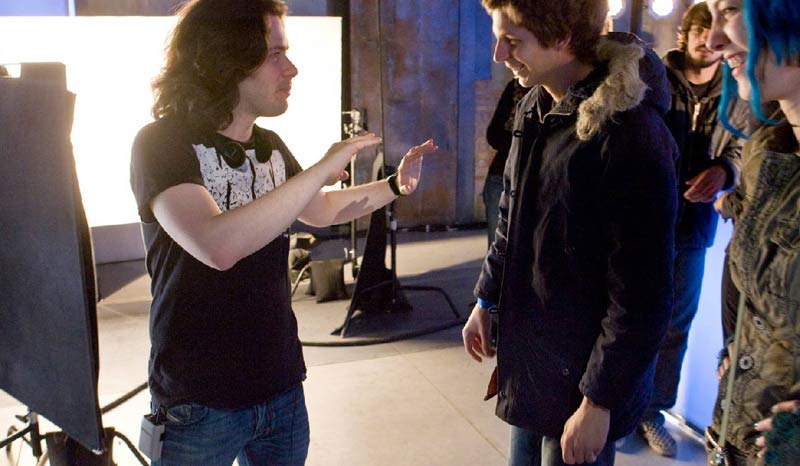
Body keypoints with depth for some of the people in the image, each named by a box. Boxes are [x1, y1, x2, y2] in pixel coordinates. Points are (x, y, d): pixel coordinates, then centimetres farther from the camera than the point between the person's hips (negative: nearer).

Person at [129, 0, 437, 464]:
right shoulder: (162, 143, -16)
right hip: (201, 405, -5)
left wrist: (397, 185, 9)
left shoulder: (269, 145, 3)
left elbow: (320, 210, 21)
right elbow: (218, 246, -33)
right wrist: (321, 169, -27)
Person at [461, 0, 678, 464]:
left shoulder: (629, 134, -24)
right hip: (527, 355, 7)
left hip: (582, 374, -7)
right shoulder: (535, 108, 2)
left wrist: (600, 401, -18)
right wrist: (486, 301, 16)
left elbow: (643, 293, -22)